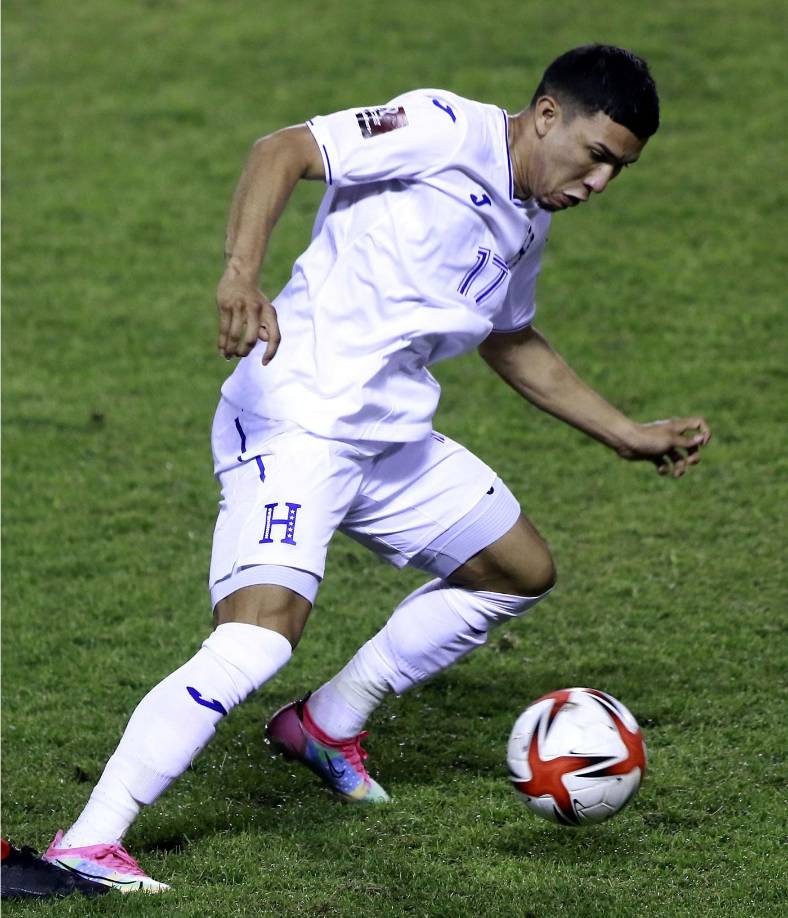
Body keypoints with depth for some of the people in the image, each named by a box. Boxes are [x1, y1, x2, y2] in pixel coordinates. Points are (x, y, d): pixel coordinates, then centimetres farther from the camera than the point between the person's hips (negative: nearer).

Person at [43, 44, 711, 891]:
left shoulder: (528, 219, 16)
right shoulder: (444, 129, -11)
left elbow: (511, 344, 33)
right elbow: (285, 150, -20)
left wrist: (628, 435, 34)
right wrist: (242, 273, -35)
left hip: (391, 438, 10)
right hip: (297, 422, -10)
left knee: (522, 570, 22)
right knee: (260, 636, -26)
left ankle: (327, 725, 32)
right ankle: (84, 845, -24)